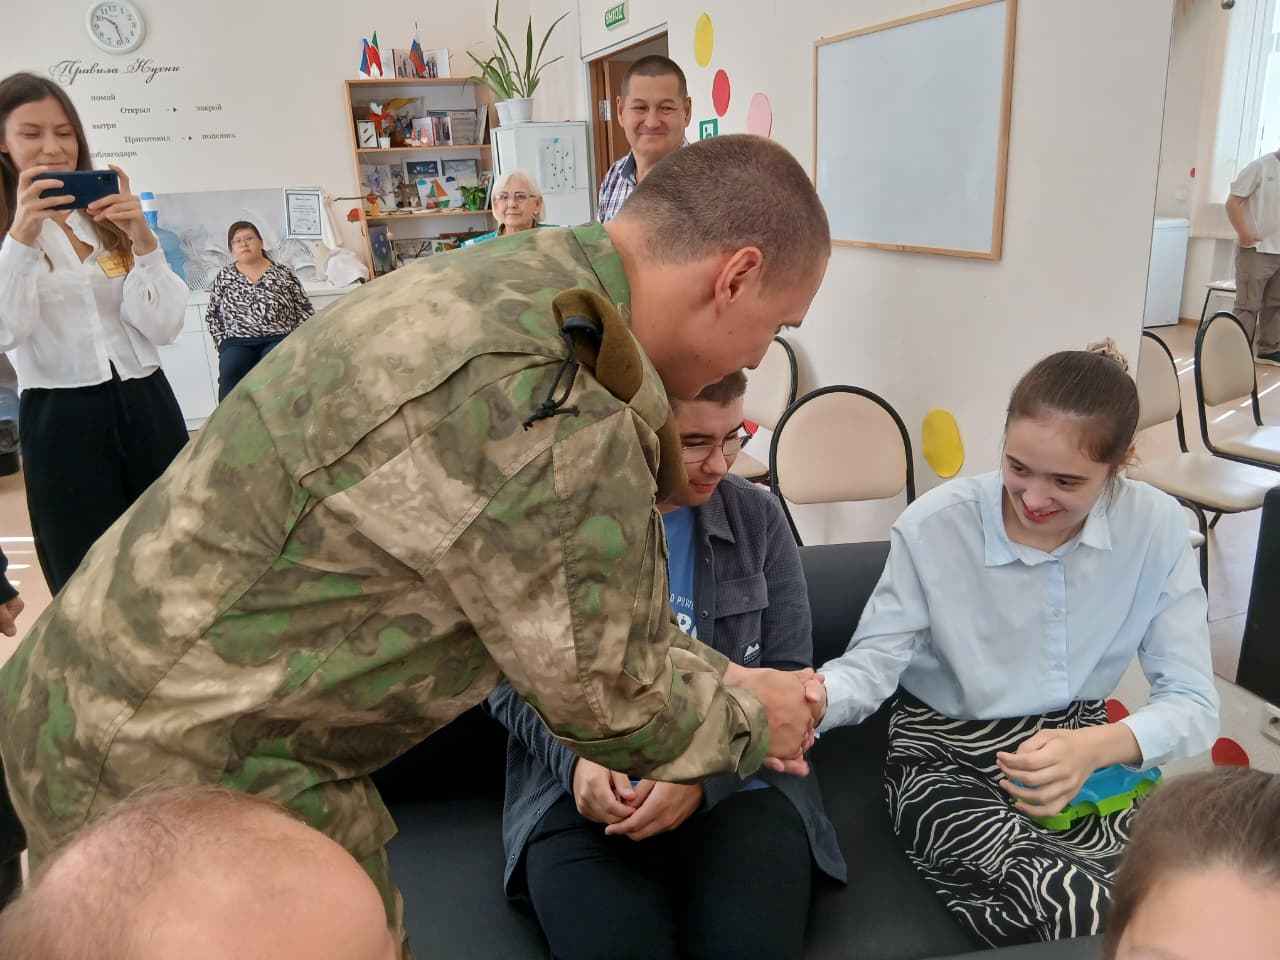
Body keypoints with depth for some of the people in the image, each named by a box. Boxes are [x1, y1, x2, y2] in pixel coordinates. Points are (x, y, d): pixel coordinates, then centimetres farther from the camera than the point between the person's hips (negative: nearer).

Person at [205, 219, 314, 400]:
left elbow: (305, 310, 10)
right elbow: (212, 315, 18)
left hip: (278, 339, -1)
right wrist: (222, 343, 4)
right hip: (237, 342, 1)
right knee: (231, 374, -32)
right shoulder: (224, 276, 15)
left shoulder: (283, 273, 10)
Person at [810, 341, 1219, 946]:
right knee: (1074, 906, -29)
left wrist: (1098, 746, -32)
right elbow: (874, 662, -13)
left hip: (1085, 752, 4)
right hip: (946, 761, -3)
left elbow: (1192, 702, -10)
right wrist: (811, 697, -37)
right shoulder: (935, 526, -17)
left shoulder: (1156, 528, -9)